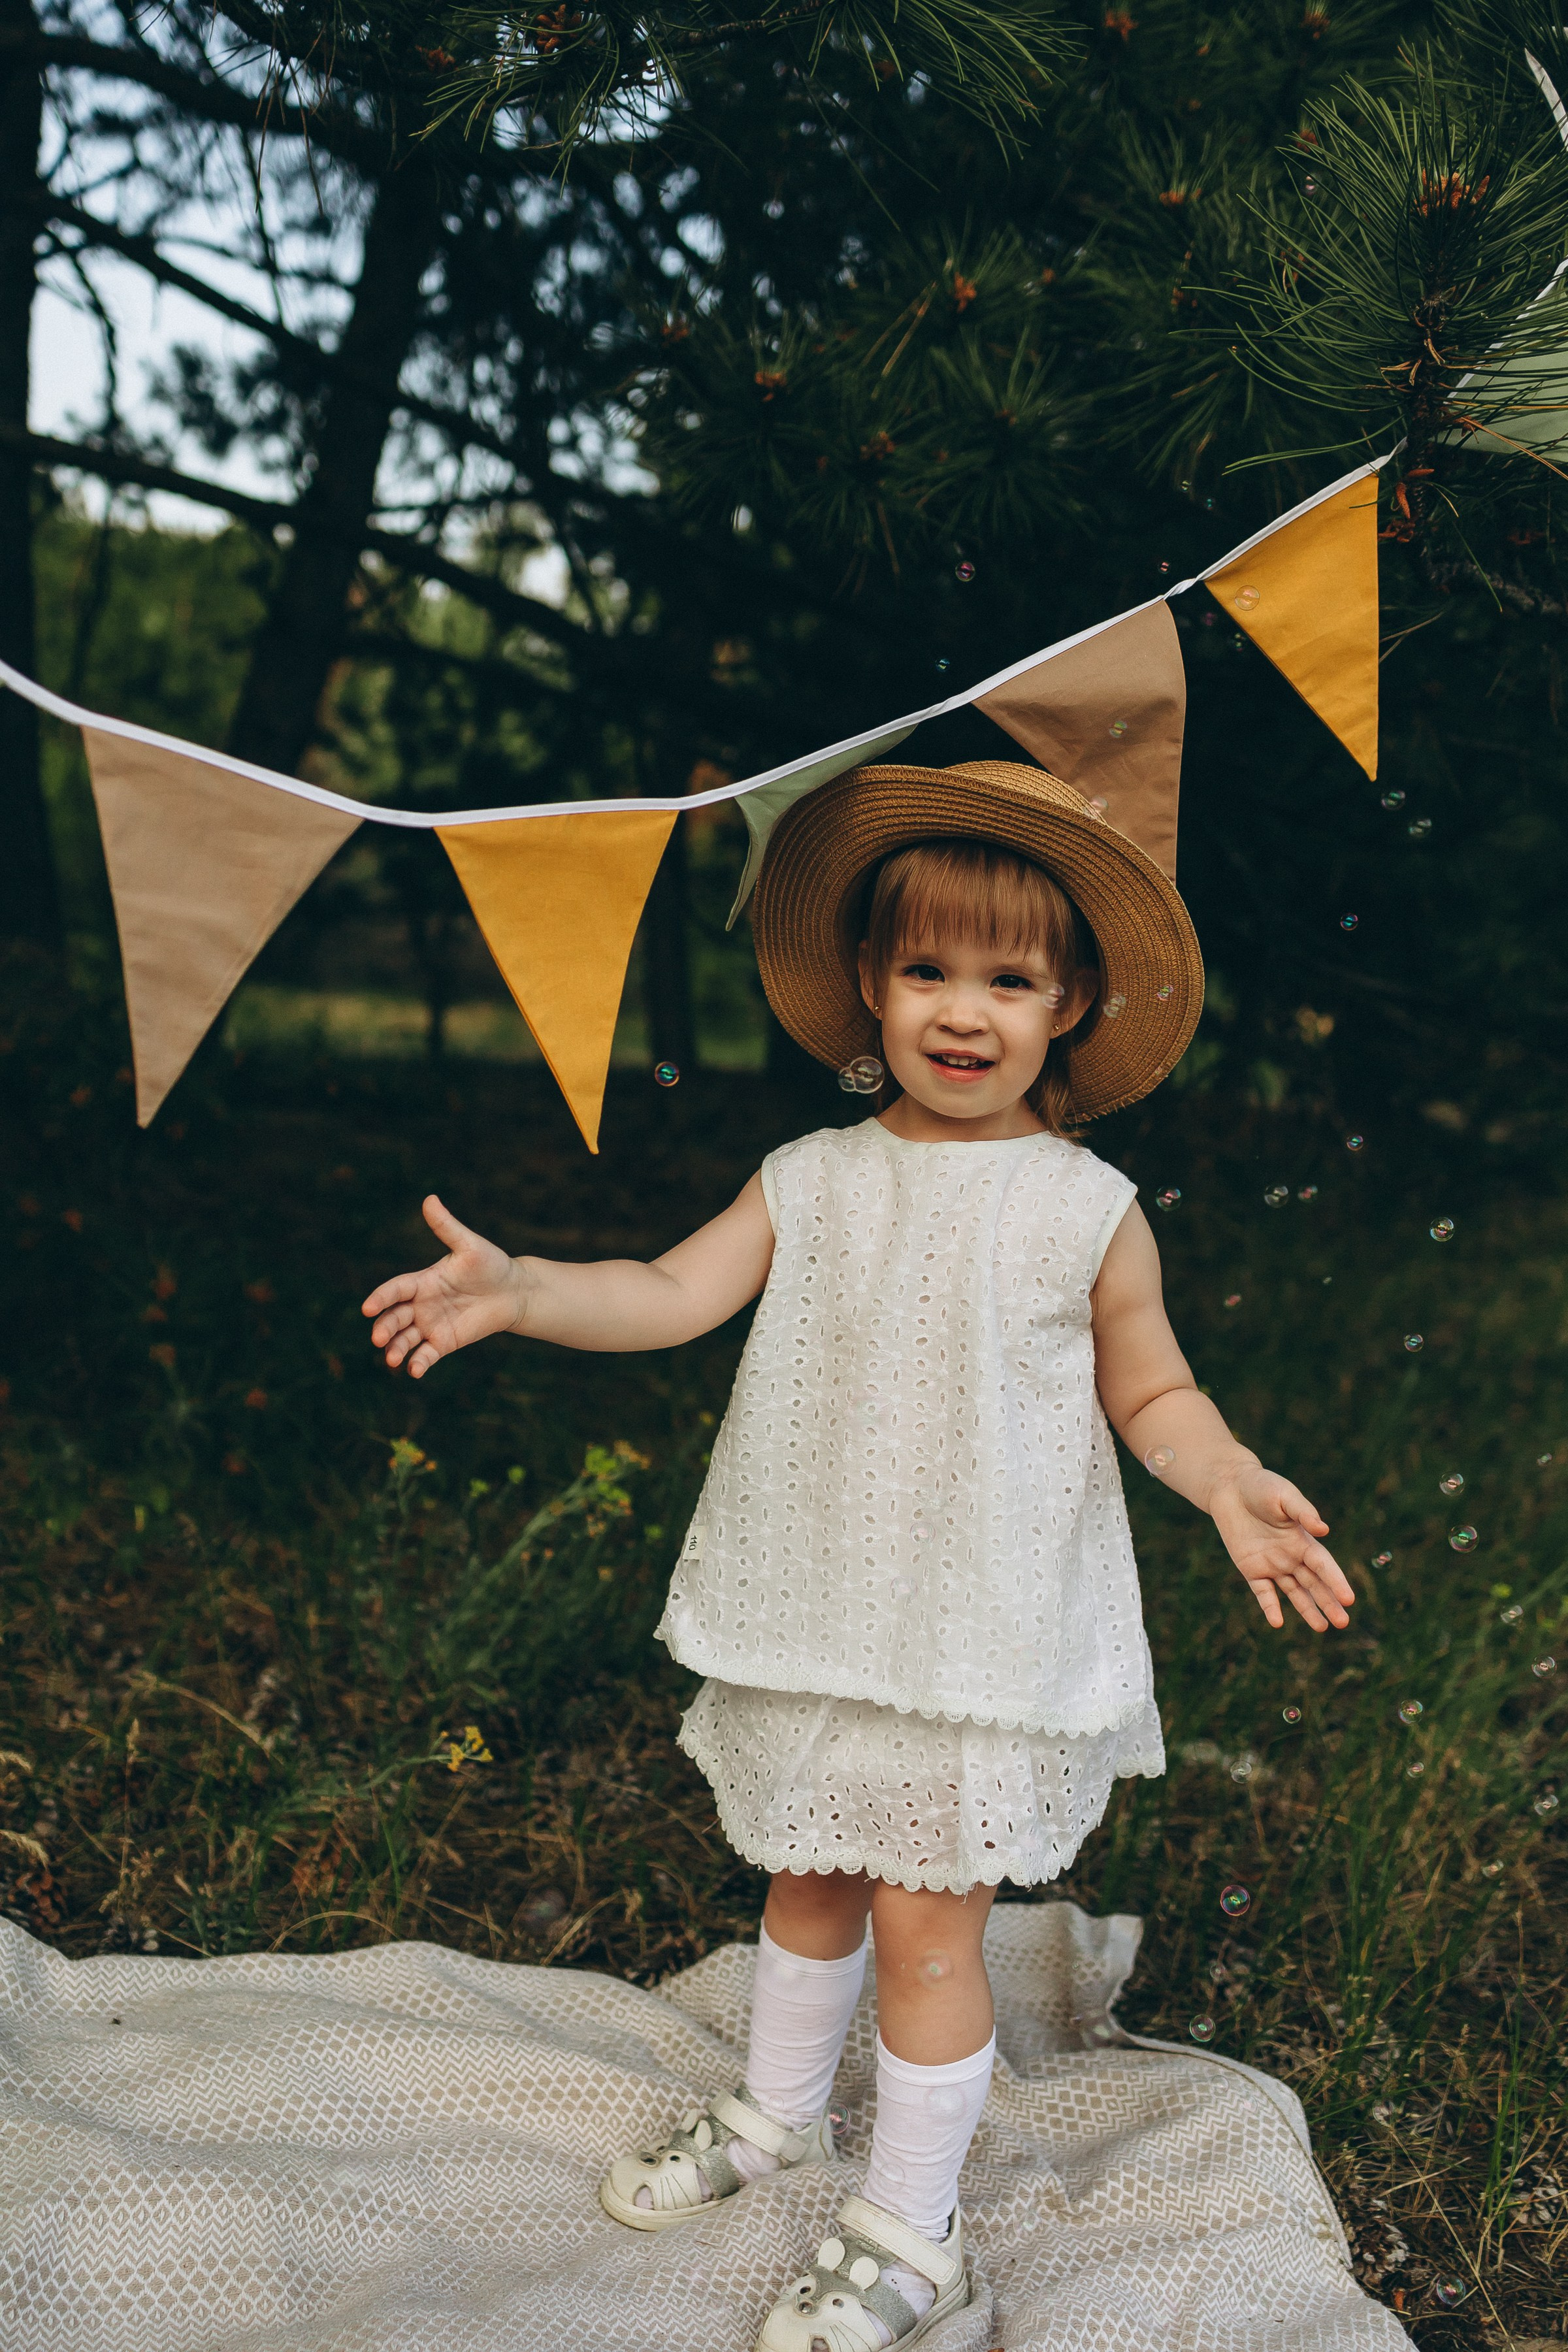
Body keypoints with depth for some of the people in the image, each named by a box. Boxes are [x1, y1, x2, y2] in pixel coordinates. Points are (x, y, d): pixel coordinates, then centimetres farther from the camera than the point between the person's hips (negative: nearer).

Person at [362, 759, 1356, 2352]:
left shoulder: (1088, 1211, -10)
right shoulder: (816, 1180, -3)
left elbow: (1149, 1392, 0)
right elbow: (674, 1293, -10)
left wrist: (1229, 1487, -19)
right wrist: (518, 1290, -25)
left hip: (986, 1634, -4)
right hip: (819, 1614, 4)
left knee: (925, 1920, 4)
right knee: (805, 1873, 22)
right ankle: (777, 2112, 48)